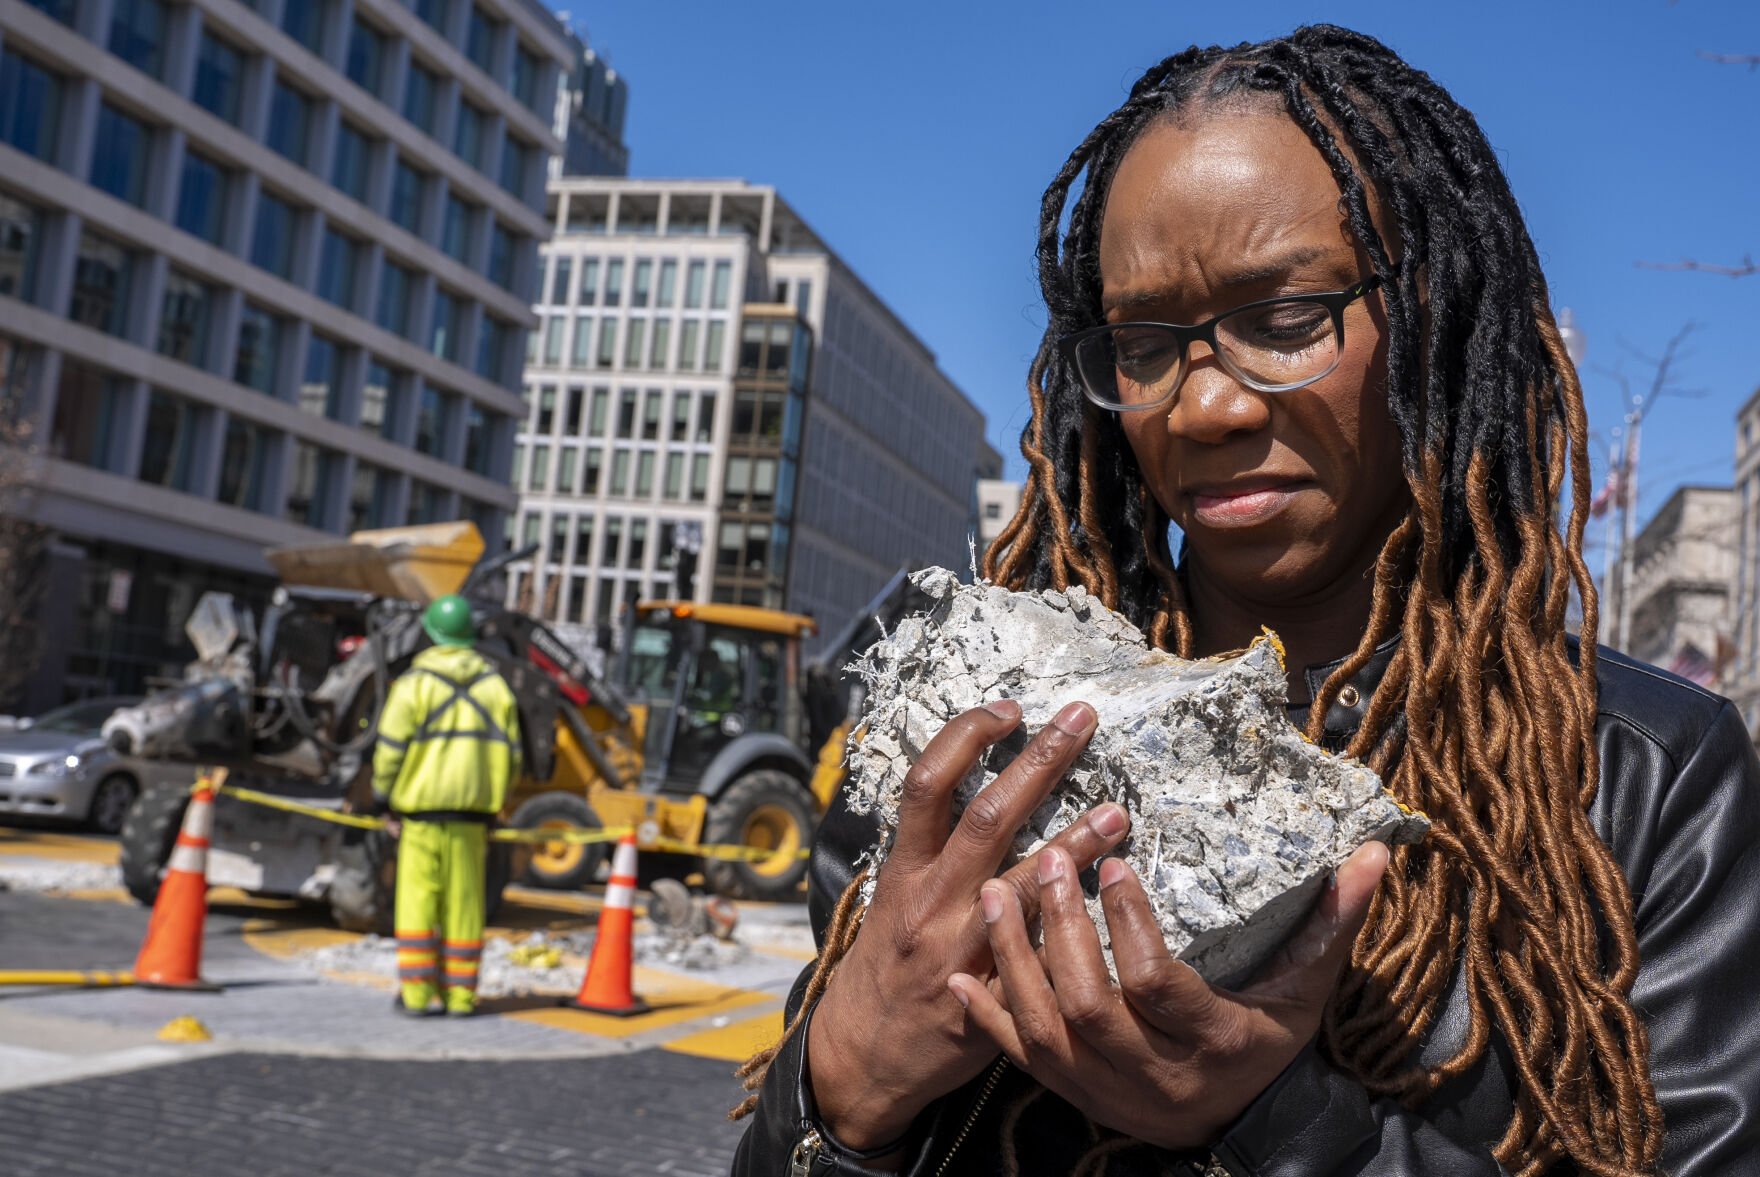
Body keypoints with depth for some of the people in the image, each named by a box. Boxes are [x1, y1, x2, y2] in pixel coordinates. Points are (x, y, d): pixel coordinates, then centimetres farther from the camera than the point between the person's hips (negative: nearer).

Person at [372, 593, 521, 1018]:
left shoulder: (415, 681, -4)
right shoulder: (495, 685, 7)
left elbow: (391, 746, -7)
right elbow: (510, 752, 7)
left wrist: (388, 799, 4)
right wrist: (493, 801, 14)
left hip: (421, 807, -3)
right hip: (472, 810, 3)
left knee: (417, 899, 4)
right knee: (463, 901, 7)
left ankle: (417, 992, 3)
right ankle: (460, 993, 10)